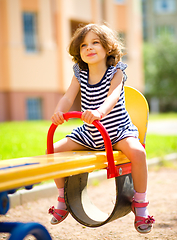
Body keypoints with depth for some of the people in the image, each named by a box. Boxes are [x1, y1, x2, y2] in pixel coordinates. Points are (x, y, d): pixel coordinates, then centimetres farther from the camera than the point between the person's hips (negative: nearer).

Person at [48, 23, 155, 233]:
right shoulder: (80, 74, 1)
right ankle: (63, 199, 17)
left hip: (117, 130, -4)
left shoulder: (116, 72, -11)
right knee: (53, 151, -6)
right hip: (89, 134, 4)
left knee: (137, 151, -33)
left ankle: (140, 204, -12)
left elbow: (113, 95, -31)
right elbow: (68, 97, -13)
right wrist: (58, 112, -37)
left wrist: (100, 111, -53)